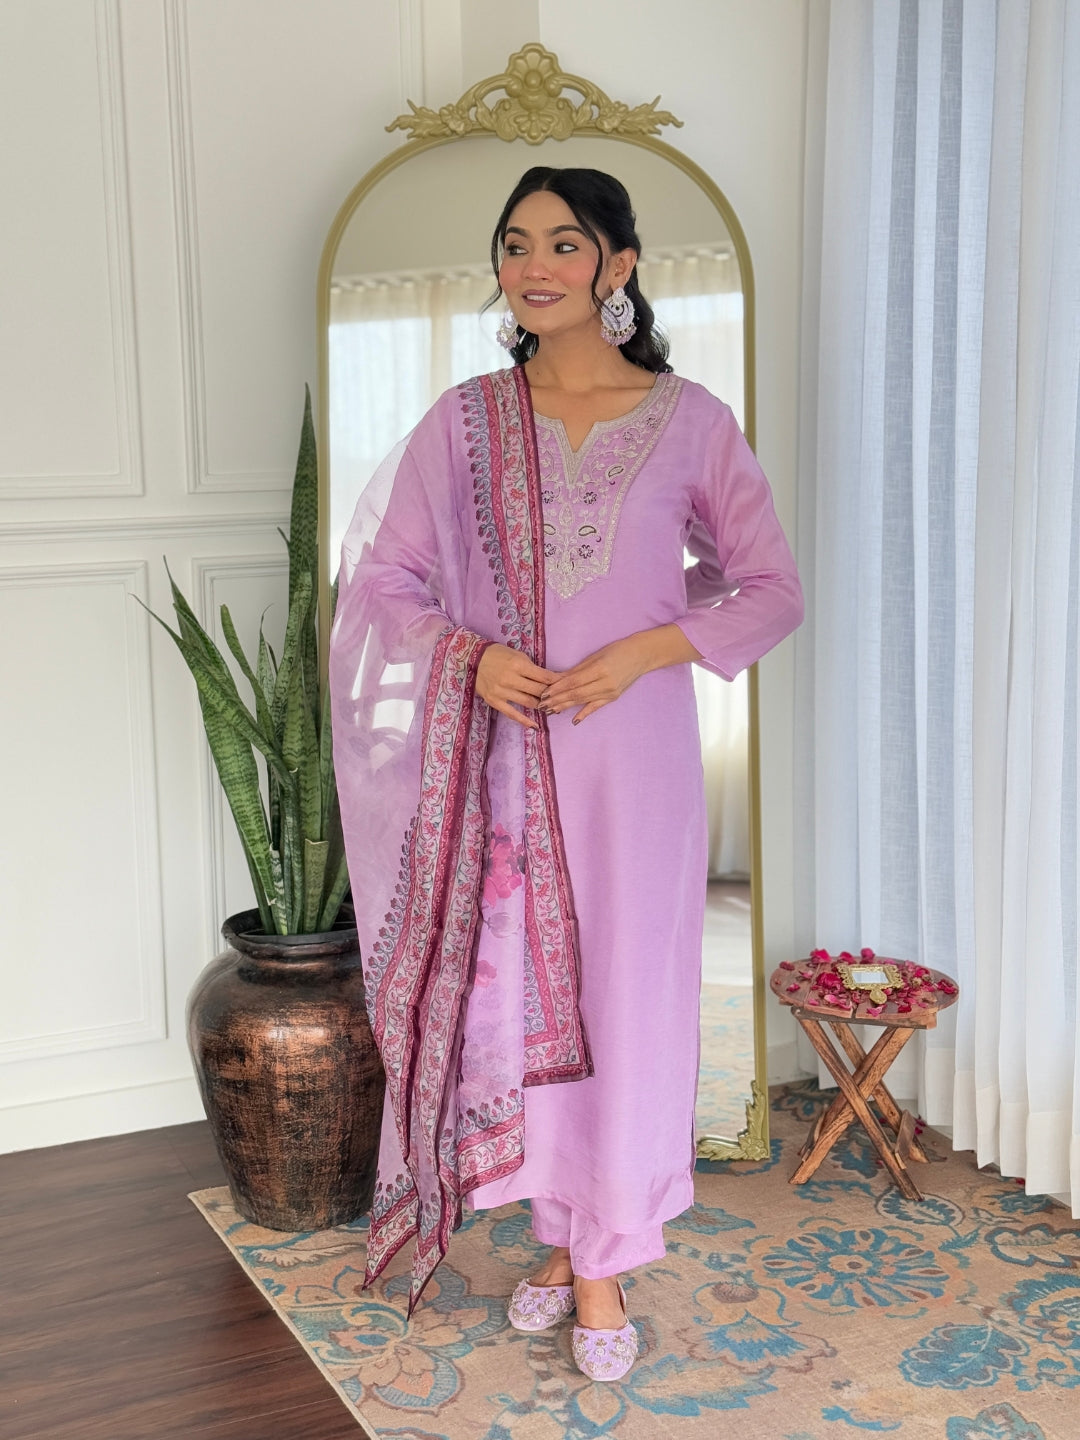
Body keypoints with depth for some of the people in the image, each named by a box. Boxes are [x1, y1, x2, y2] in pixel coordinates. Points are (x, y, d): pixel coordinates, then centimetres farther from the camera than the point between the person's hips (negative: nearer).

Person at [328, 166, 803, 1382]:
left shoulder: (688, 420, 0)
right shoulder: (464, 423, 4)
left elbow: (773, 588, 1)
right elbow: (379, 582, 5)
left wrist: (644, 650, -14)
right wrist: (472, 655, -13)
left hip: (634, 756, -2)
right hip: (506, 758, 2)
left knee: (625, 997, 3)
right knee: (521, 991, 9)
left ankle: (603, 1262, 19)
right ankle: (561, 1237, 28)